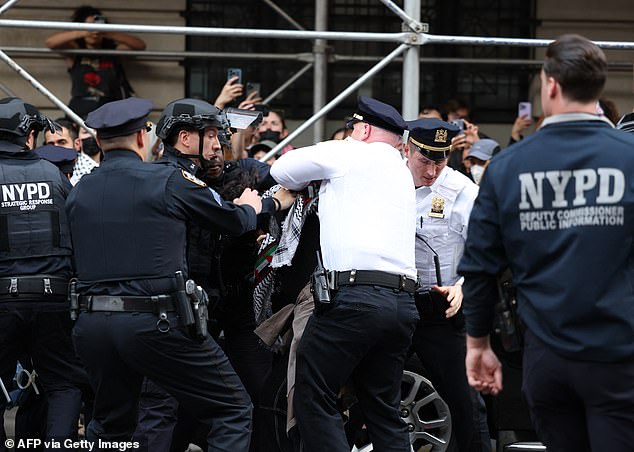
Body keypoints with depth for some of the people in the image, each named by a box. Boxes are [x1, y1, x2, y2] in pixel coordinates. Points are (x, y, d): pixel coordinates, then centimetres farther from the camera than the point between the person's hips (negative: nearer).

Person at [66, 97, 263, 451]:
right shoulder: (169, 180, -5)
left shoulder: (80, 192, 9)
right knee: (233, 411, 4)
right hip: (156, 323, -6)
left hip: (94, 325, 6)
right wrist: (250, 207, 31)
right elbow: (235, 221, 6)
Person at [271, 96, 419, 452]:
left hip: (354, 296, -8)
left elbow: (281, 170, 12)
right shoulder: (402, 173, 27)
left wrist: (309, 183, 30)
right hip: (403, 300, 8)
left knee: (315, 397, -2)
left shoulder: (348, 154, 5)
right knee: (384, 410, 11)